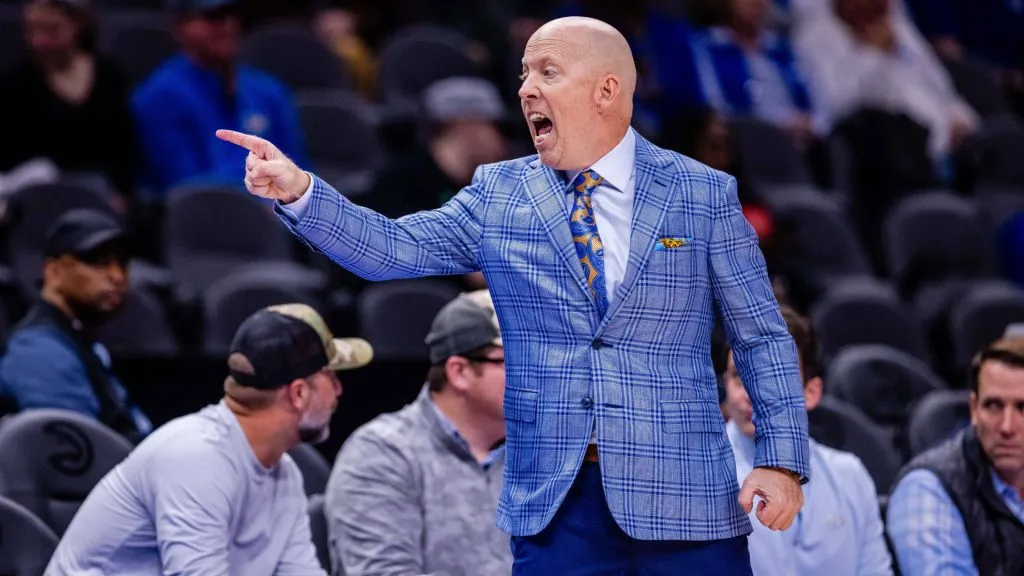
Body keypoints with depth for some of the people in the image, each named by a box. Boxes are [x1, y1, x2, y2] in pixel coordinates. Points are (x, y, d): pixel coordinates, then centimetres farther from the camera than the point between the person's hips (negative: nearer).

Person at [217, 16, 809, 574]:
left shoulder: (704, 196, 2)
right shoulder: (498, 195, 8)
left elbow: (762, 337, 3)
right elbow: (393, 248, 0)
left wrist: (781, 460, -6)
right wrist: (298, 189, -15)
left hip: (681, 496, -2)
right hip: (554, 500, 2)